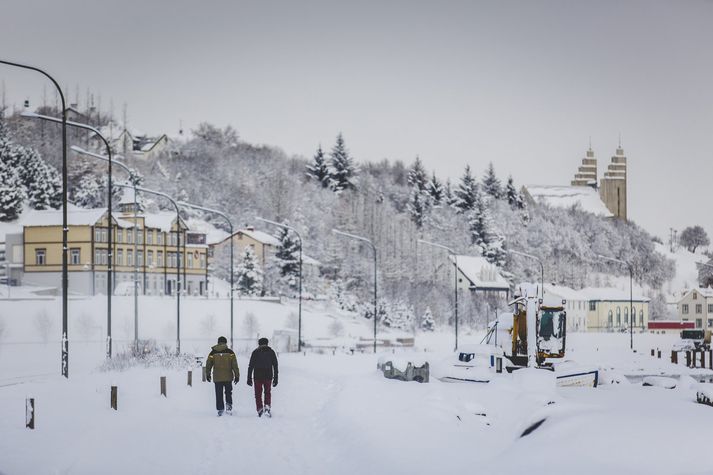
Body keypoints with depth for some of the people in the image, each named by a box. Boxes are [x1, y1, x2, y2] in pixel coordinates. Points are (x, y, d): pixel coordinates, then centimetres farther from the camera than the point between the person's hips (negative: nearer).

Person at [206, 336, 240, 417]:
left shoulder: (213, 353, 2)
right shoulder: (230, 352, -2)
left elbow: (208, 364, 7)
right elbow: (234, 365, -4)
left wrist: (208, 374, 21)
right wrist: (237, 375, 1)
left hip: (217, 378, 0)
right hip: (228, 377, 0)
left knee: (219, 394, 6)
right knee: (228, 392, 15)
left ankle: (220, 409, 4)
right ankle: (229, 404, -4)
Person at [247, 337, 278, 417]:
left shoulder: (255, 352, 2)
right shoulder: (271, 352, 6)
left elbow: (250, 366, -1)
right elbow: (275, 366, 4)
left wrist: (249, 378, 2)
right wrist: (275, 378, 8)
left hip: (258, 376, -2)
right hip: (268, 376, 2)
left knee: (258, 393, 6)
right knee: (267, 392, 15)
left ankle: (259, 408, -9)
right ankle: (267, 406, -5)